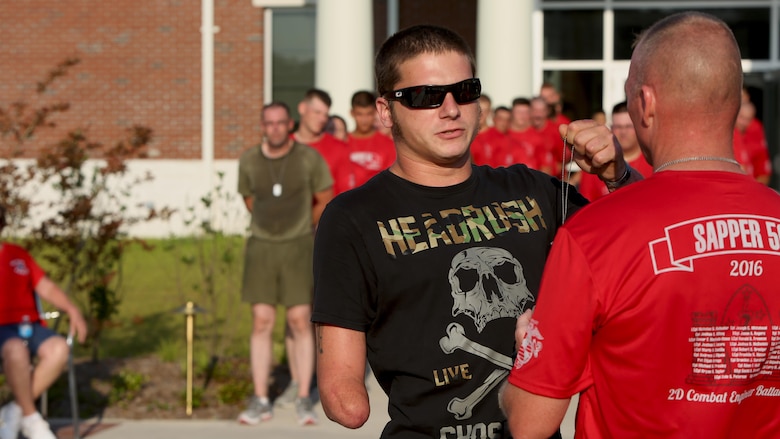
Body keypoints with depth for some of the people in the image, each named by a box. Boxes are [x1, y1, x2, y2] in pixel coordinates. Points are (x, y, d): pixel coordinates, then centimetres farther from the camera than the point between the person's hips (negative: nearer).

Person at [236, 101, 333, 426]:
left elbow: (326, 201, 6)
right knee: (261, 322, -1)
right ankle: (260, 401, 3)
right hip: (261, 246, 2)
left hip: (299, 247, -2)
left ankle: (304, 400, 2)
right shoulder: (249, 161, 2)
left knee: (300, 321, -4)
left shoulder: (309, 158, -5)